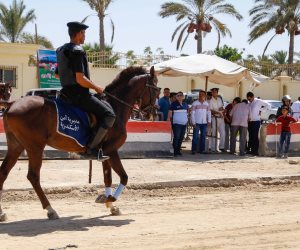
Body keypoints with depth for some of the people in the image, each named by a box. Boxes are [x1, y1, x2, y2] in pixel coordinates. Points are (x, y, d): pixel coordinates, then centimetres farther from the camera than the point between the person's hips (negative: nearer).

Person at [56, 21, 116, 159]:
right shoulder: (77, 51, -16)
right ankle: (91, 148, -13)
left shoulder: (61, 50, 14)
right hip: (79, 94, -10)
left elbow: (57, 74, 25)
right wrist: (96, 87, -9)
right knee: (109, 115, -10)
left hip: (67, 91, 10)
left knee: (107, 105, 20)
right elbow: (80, 79, -23)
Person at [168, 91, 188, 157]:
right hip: (176, 123, -6)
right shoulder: (174, 104, -2)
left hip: (184, 123, 6)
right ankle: (175, 151, -7)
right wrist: (169, 118, -18)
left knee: (181, 137, 9)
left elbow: (187, 111, 25)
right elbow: (170, 112, -6)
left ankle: (178, 150, 18)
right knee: (176, 137, -10)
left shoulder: (185, 104, 13)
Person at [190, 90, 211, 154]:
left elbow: (209, 113, 12)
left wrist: (209, 121, 1)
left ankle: (202, 150, 12)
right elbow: (192, 113, -4)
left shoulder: (206, 103, 11)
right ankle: (193, 150, -4)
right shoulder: (195, 103, -2)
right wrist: (193, 122, -10)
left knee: (203, 136, 6)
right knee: (195, 136, -7)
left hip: (204, 123, 4)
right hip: (197, 123, -4)